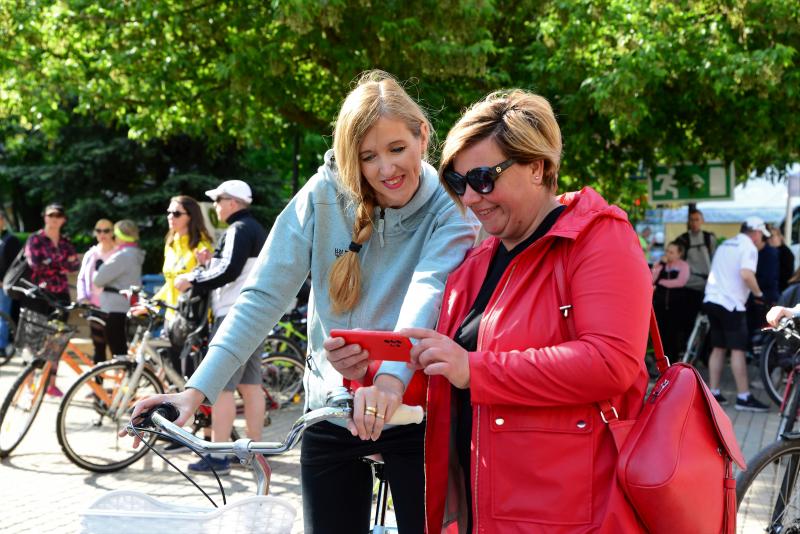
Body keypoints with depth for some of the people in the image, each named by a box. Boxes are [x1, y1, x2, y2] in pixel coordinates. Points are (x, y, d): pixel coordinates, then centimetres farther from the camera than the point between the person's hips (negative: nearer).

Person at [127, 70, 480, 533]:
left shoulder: (452, 208, -11)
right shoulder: (324, 196, -8)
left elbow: (429, 292, -29)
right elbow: (263, 298, -12)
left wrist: (391, 377, -49)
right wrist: (197, 390, -23)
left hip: (418, 411, -1)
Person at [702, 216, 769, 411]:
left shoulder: (725, 245, 19)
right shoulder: (749, 247, -7)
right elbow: (746, 274, -24)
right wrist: (759, 293, -11)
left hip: (711, 300, 8)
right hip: (731, 304, -8)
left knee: (718, 348, 13)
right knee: (738, 350, -6)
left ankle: (713, 393, 13)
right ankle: (744, 397, -7)